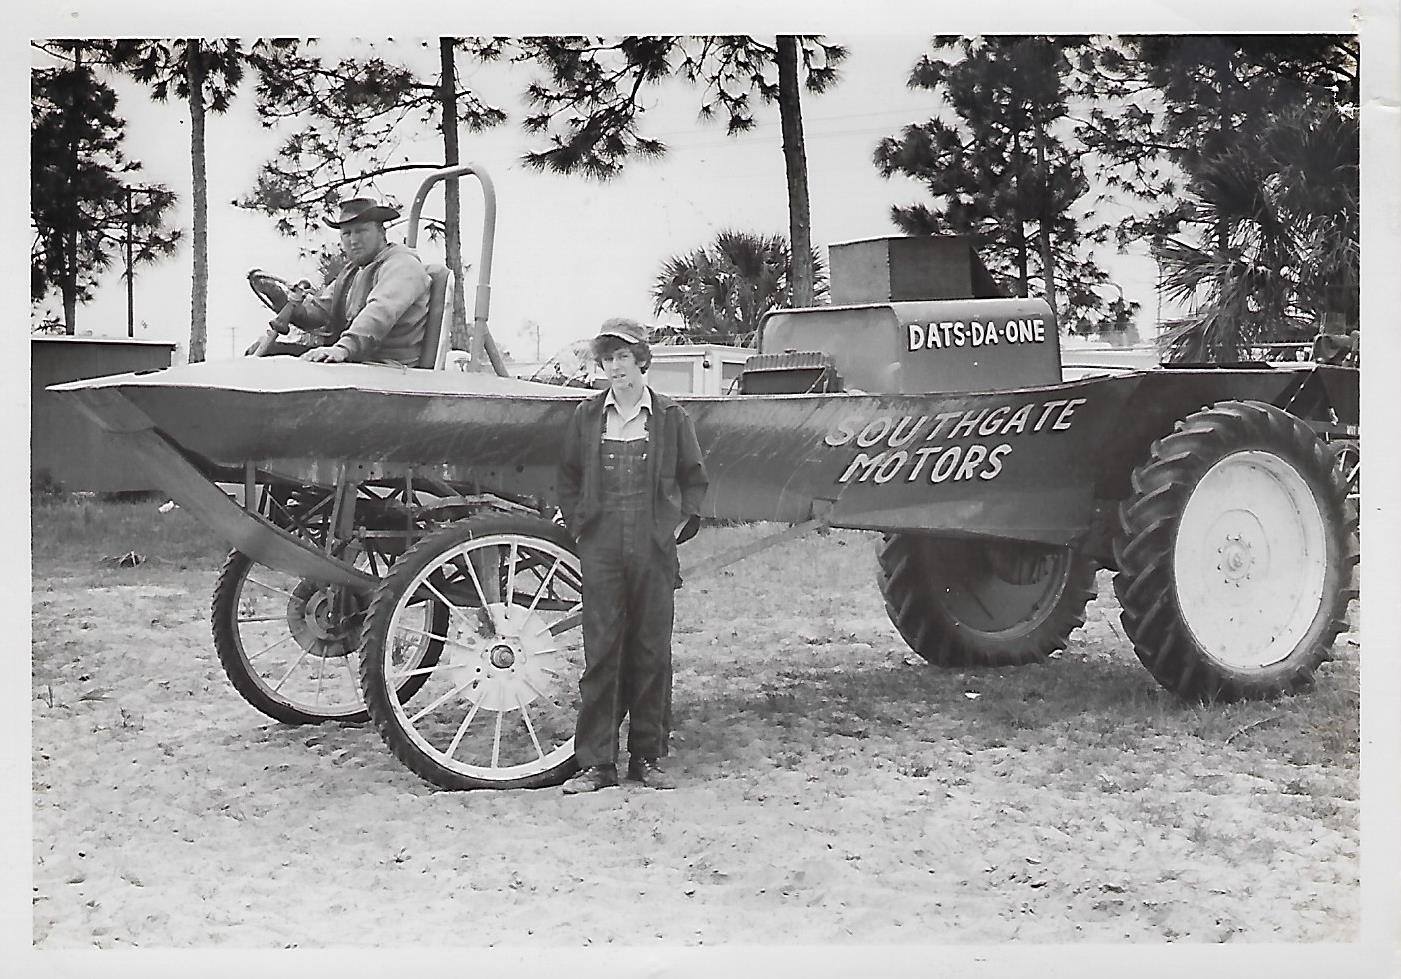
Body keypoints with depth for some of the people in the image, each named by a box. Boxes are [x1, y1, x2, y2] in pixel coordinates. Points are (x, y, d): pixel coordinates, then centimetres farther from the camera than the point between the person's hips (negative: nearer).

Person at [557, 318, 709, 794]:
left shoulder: (670, 417, 6)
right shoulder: (585, 417, 8)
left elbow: (694, 479, 12)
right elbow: (568, 480, 15)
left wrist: (679, 524, 1)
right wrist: (579, 526, 4)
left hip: (655, 549, 0)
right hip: (601, 549, 0)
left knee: (652, 651, 4)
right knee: (601, 651, -2)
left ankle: (647, 757, 13)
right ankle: (595, 761, 3)